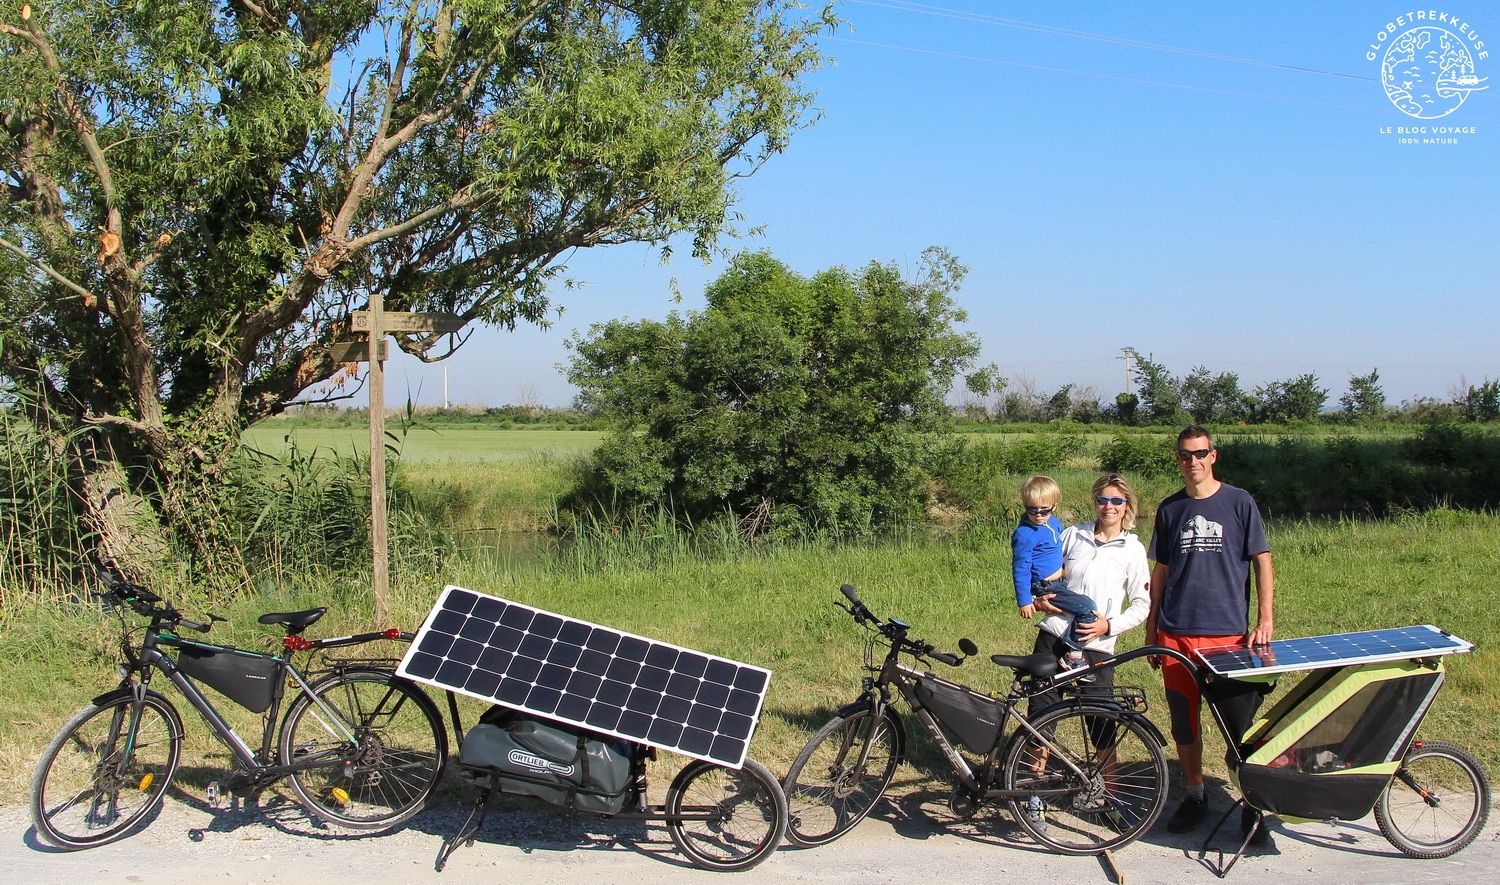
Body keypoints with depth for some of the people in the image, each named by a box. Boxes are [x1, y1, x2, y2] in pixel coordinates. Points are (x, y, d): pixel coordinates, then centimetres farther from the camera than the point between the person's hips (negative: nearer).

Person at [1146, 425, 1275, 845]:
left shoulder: (1239, 502, 0)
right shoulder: (1169, 509, 9)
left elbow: (1262, 560, 0)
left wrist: (1266, 618, -9)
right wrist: (1151, 628, 12)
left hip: (1228, 632, -3)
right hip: (1176, 633, 3)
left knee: (1239, 721, -2)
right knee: (1183, 720, 9)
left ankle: (1252, 805, 13)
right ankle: (1194, 797, 24)